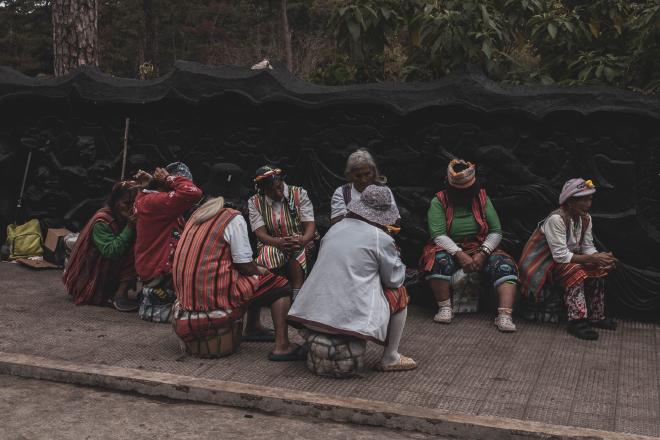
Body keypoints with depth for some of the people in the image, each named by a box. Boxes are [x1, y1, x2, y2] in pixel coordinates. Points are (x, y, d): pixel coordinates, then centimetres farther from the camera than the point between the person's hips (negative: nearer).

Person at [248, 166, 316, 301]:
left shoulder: (299, 194, 2)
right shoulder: (254, 202, 4)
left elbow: (310, 224, -5)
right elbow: (260, 232, -6)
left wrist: (302, 241, -28)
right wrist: (277, 242, -28)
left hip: (300, 244, 0)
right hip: (271, 244, 1)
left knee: (295, 251, -36)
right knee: (269, 254, -35)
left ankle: (297, 296, -38)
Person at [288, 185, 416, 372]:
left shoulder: (335, 228, 12)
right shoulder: (381, 239, -6)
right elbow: (394, 279, 3)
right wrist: (395, 256, 22)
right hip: (352, 314, -6)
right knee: (399, 293, 15)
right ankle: (390, 358, 15)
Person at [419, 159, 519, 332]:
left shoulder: (482, 198, 5)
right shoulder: (439, 201, -3)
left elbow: (496, 231, 0)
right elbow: (438, 234, -15)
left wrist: (483, 253, -16)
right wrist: (459, 254, -27)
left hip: (480, 249, 2)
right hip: (450, 249, -2)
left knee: (505, 265, -25)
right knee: (439, 260, -35)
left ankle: (504, 315, -37)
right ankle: (445, 309, -24)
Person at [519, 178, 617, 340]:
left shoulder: (585, 218, 0)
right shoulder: (556, 219, -25)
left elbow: (587, 247, 3)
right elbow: (561, 256, -29)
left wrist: (600, 257, -20)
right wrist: (592, 258, -29)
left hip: (567, 258, 8)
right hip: (545, 262, -8)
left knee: (599, 269, -8)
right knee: (575, 271, -31)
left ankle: (596, 317, 1)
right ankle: (577, 321, -29)